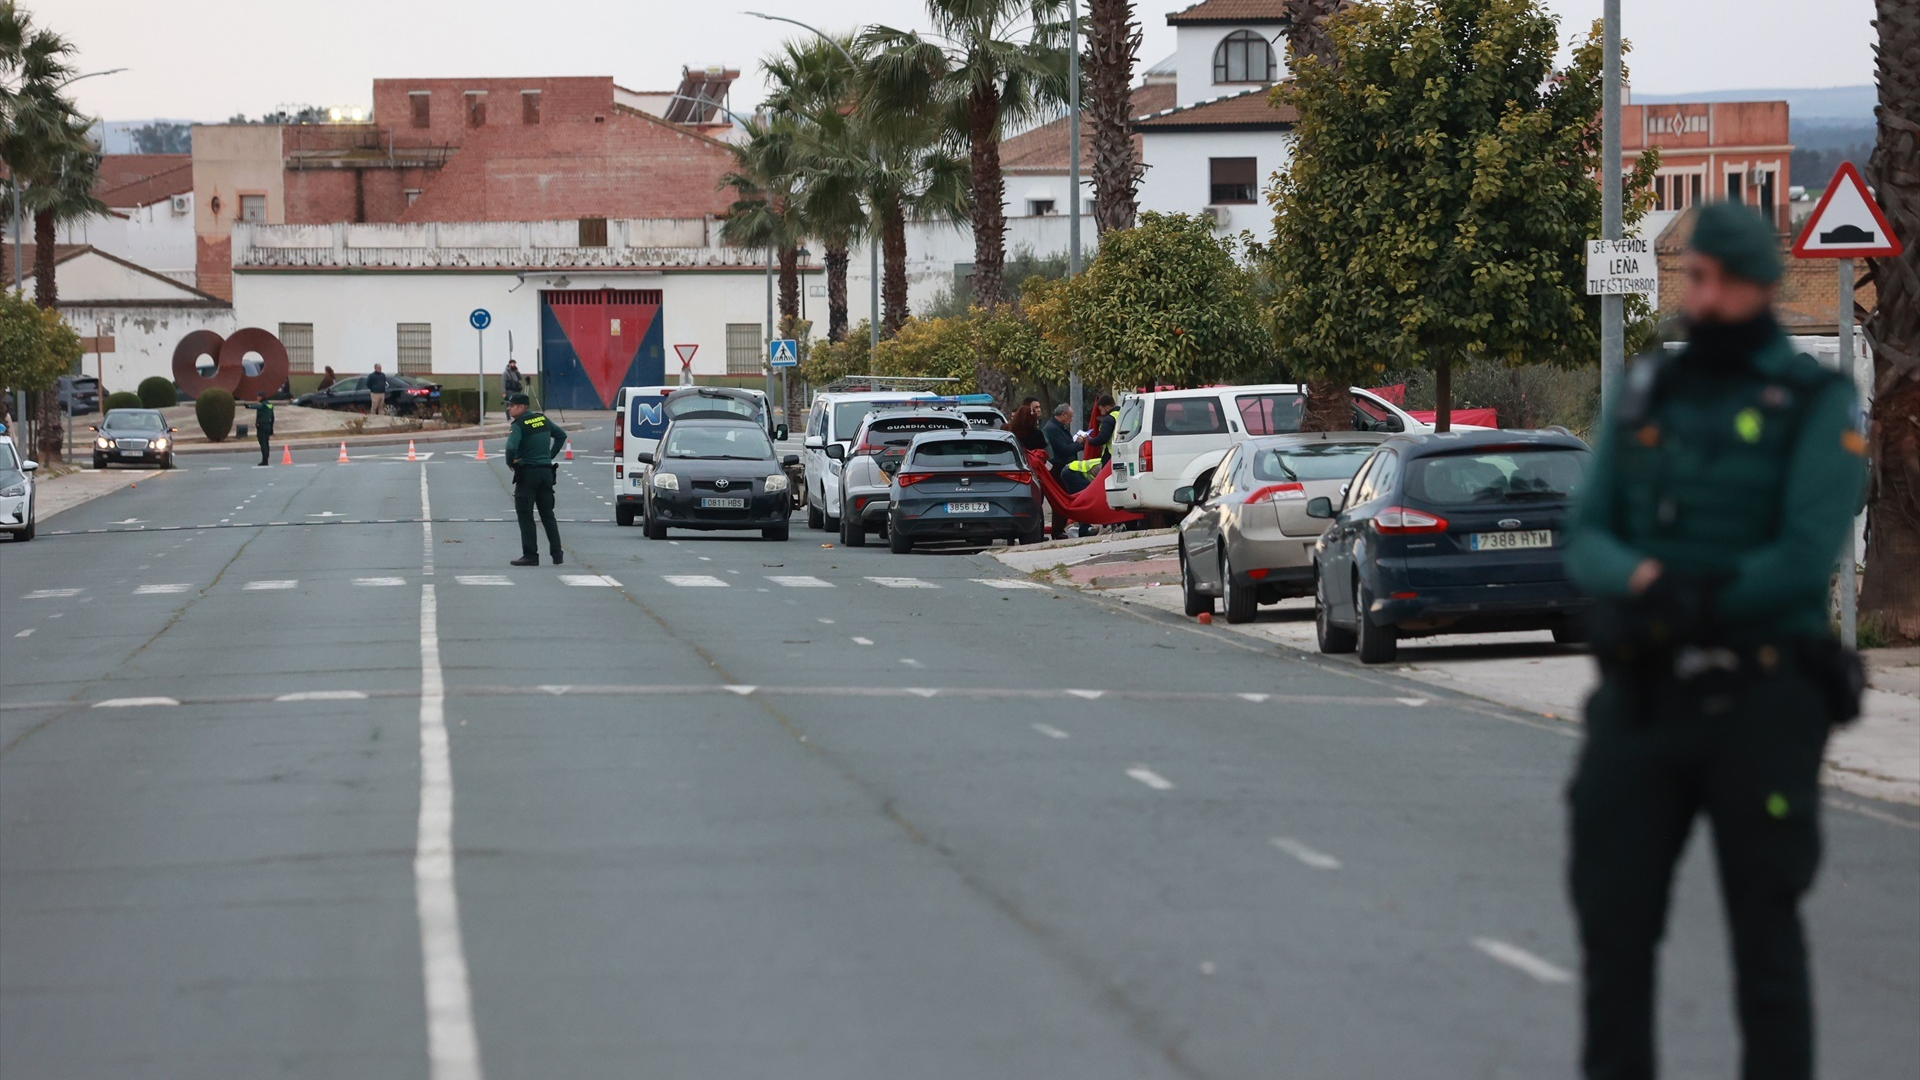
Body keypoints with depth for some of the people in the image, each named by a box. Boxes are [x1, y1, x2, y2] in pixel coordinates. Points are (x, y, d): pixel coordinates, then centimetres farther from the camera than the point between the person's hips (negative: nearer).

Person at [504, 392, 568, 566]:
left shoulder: (519, 425, -13)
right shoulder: (543, 420, 9)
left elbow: (511, 447, -28)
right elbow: (561, 435, 20)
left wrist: (510, 462, -9)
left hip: (527, 473, -7)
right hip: (546, 471, 7)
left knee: (525, 515, 0)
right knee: (547, 514, 12)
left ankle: (530, 555, -3)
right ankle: (557, 554, 8)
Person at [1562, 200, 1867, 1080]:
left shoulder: (1817, 405, -5)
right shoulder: (1644, 396, 11)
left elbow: (1805, 558, -16)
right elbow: (1588, 543, 3)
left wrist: (1693, 605, -16)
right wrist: (1645, 579, -18)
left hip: (1759, 707, -4)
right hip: (1640, 701, 5)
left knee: (1763, 928, 2)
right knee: (1612, 913, 5)